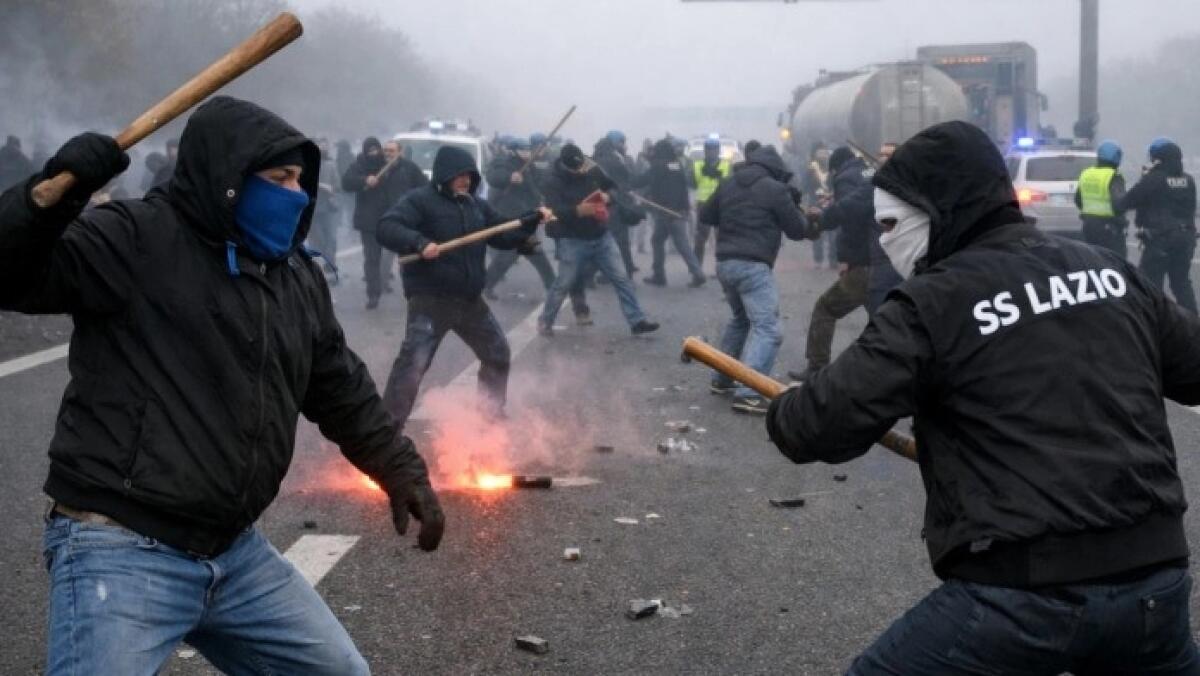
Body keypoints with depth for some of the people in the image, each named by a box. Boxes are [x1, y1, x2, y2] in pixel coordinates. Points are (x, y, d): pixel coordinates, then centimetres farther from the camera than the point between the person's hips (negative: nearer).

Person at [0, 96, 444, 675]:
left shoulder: (298, 279, 12)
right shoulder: (132, 239, -10)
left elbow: (343, 389, 22)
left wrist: (400, 468, 16)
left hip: (237, 552, 8)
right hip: (121, 549, -7)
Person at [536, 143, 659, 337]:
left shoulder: (593, 170, 0)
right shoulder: (553, 182, -14)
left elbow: (614, 186, 12)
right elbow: (555, 210, -26)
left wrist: (608, 196, -12)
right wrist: (577, 210, -43)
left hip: (601, 237, 5)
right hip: (573, 241, -4)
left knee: (621, 279, 2)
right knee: (564, 284, 4)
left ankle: (637, 322, 7)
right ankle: (545, 322, 23)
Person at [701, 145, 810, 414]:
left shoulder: (728, 184, 10)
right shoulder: (775, 189, -7)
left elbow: (705, 215, 22)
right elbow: (798, 230, 2)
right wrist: (794, 205, 18)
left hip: (725, 263, 8)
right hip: (753, 267, -8)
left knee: (741, 320, 27)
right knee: (767, 328, -10)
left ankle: (722, 378, 32)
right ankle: (747, 394, -22)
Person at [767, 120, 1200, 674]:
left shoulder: (933, 303, -9)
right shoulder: (1112, 271, 8)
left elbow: (823, 425, -12)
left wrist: (784, 412, 9)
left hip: (1021, 593, -6)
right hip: (1154, 580, 6)